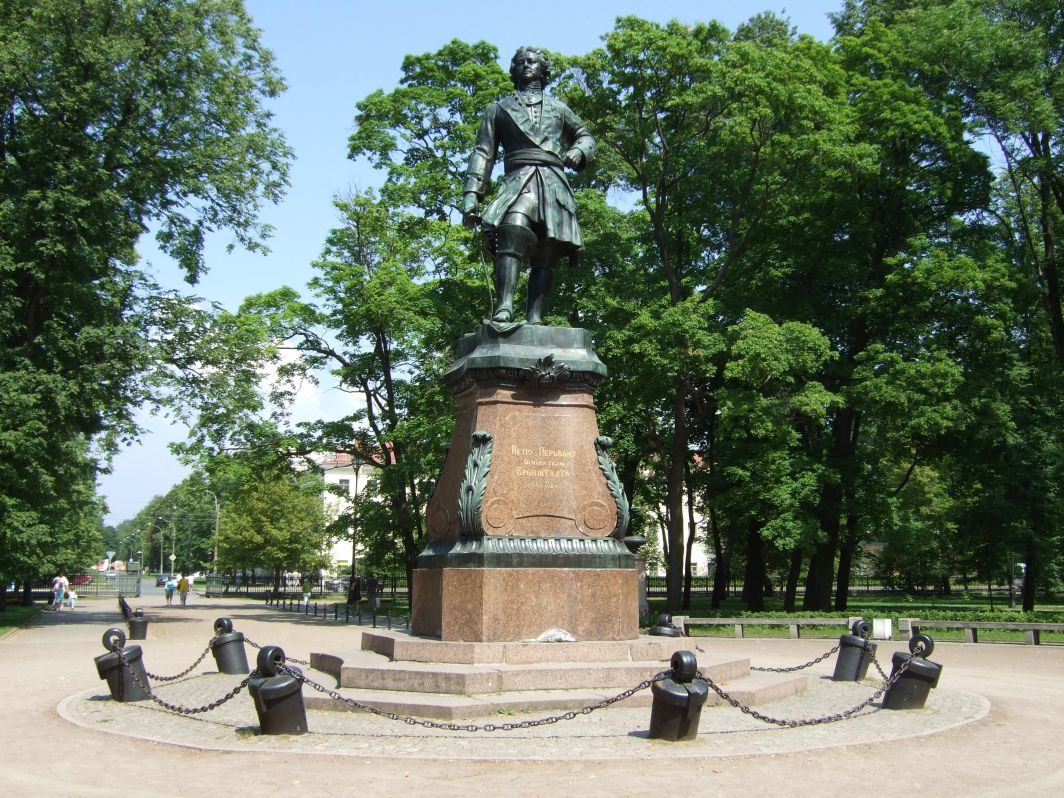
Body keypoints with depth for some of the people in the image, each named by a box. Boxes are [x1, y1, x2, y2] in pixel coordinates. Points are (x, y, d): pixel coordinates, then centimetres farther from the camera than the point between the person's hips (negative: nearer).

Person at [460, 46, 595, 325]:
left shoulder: (557, 107, 29)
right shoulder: (499, 108, 24)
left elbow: (585, 136, 34)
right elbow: (483, 153, 16)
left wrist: (577, 152, 8)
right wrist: (471, 193, 2)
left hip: (553, 184, 3)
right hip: (518, 180, -2)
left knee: (546, 255, -11)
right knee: (512, 233, -30)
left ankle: (534, 318, -19)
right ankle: (503, 310, -43)